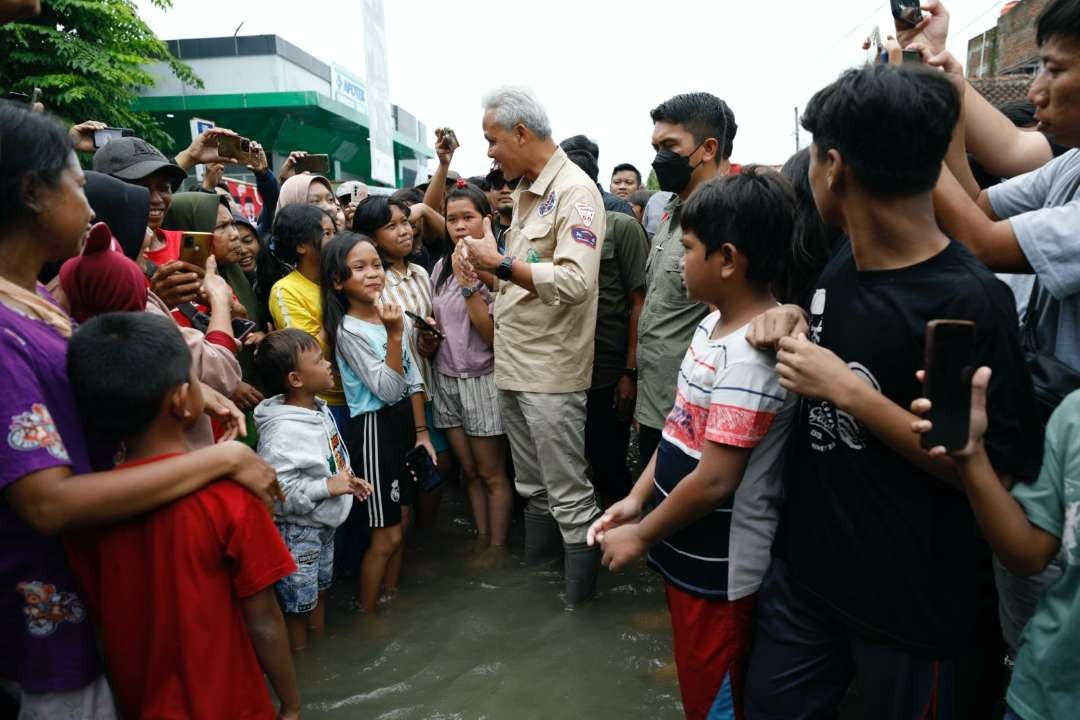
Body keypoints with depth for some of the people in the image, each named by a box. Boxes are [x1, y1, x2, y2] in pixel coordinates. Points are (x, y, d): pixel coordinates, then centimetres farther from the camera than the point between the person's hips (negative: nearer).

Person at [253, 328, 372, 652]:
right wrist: (328, 487, -28)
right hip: (296, 532, -9)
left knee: (319, 590, 26)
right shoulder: (282, 432, -29)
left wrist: (349, 481, 3)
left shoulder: (319, 410, 1)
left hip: (323, 525, 9)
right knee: (298, 604, 9)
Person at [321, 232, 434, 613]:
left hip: (405, 420, 7)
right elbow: (387, 390, -22)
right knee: (387, 535, 2)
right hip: (373, 427, -7)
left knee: (400, 524, 19)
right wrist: (393, 334, -29)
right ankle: (365, 610, 23)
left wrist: (421, 431, 10)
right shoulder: (349, 330, -17)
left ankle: (390, 595, 38)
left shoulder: (394, 314, 3)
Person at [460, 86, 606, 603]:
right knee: (531, 482, 21)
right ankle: (534, 565, 37)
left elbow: (575, 281, -26)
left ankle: (583, 590, 17)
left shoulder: (574, 191, -14)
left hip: (551, 367, -9)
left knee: (568, 493, 2)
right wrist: (486, 263, 2)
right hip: (512, 361, 9)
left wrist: (501, 264, -19)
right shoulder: (526, 190, 13)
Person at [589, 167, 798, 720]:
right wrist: (636, 499, 6)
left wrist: (641, 535, -14)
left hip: (718, 570, -8)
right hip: (688, 553, 9)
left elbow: (715, 480, -26)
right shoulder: (712, 325, 3)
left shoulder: (750, 355, -27)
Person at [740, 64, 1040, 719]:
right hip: (804, 563, 7)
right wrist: (795, 323, -1)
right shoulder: (844, 263, 3)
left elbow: (996, 471, -20)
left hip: (908, 599, -7)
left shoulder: (971, 302, -21)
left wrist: (849, 391, -24)